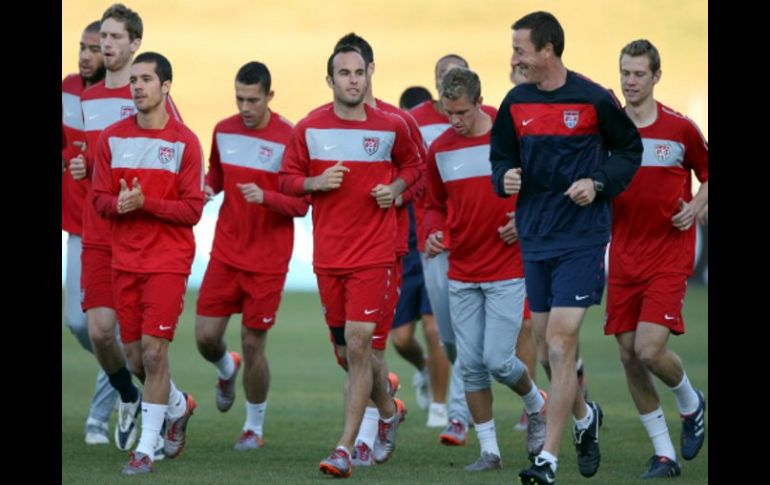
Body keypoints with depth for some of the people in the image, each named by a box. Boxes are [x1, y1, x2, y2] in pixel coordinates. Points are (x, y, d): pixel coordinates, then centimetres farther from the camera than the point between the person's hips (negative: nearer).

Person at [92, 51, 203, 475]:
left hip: (169, 261, -4)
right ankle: (179, 407, 37)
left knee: (154, 352, -11)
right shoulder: (112, 138, 5)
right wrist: (119, 203, -16)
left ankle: (146, 448, -3)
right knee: (134, 356, 8)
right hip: (125, 261, 4)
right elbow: (100, 199, 6)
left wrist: (145, 203, -20)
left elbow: (191, 210, -7)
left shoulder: (184, 141, -6)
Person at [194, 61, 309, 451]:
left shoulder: (288, 138, -12)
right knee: (206, 336, -1)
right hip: (225, 253, 4)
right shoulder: (223, 131, 3)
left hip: (268, 260, -4)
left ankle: (254, 427, 19)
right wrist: (208, 187, -2)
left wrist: (265, 197, -28)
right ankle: (227, 370, 36)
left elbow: (301, 205, -10)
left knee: (253, 344, 0)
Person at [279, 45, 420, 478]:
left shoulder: (391, 127, -1)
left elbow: (412, 165, 16)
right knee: (348, 352, 9)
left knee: (357, 344, -13)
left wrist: (396, 188, -4)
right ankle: (389, 411, 39)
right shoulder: (310, 129, 2)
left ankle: (345, 449, -10)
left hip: (374, 254, -3)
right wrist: (316, 182, -11)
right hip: (328, 257, 3)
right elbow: (287, 179, 9)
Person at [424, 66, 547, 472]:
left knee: (498, 360, -10)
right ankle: (489, 450, 11)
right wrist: (433, 233, -4)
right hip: (461, 274, 4)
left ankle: (536, 404, 22)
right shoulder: (439, 150, 4)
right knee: (471, 366, 1)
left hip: (507, 271, -4)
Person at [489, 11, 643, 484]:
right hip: (535, 238, 5)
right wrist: (506, 178, -6)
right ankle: (584, 416, 40)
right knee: (552, 346, 12)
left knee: (561, 343, -12)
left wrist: (599, 183, -11)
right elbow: (501, 158, 16)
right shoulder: (515, 104, 5)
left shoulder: (594, 99, -8)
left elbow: (630, 148, 4)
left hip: (582, 237, -5)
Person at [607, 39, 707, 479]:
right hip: (624, 257, 4)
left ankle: (691, 403, 17)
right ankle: (664, 454, 11)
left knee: (650, 349, -16)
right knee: (629, 356, 0)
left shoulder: (680, 128, -4)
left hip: (669, 256, -4)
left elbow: (707, 174, 9)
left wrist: (696, 206, -8)